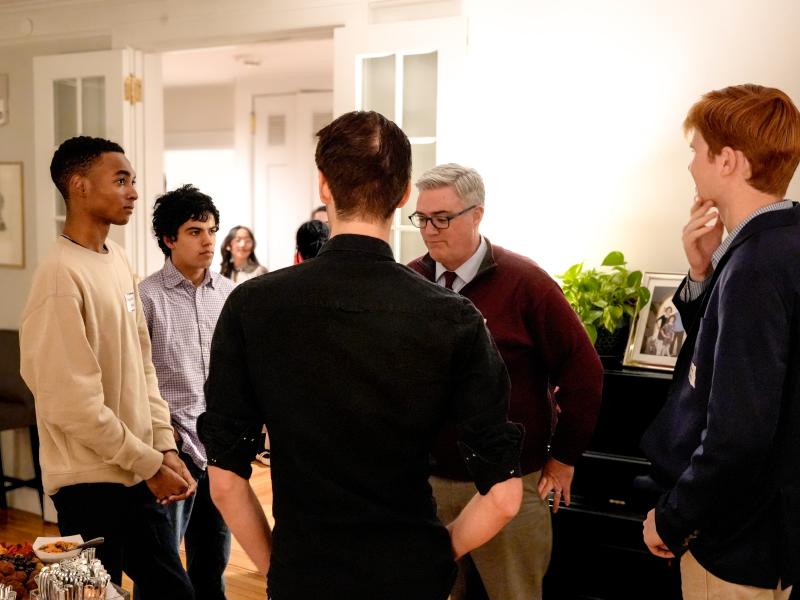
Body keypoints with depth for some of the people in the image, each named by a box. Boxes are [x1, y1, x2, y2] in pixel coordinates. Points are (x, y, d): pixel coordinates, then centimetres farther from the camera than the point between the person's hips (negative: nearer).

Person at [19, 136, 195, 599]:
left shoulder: (118, 259, 7)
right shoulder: (62, 276, -18)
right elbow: (74, 403, -19)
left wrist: (165, 448, 4)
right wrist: (149, 464, -13)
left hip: (141, 474, 8)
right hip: (92, 483, -7)